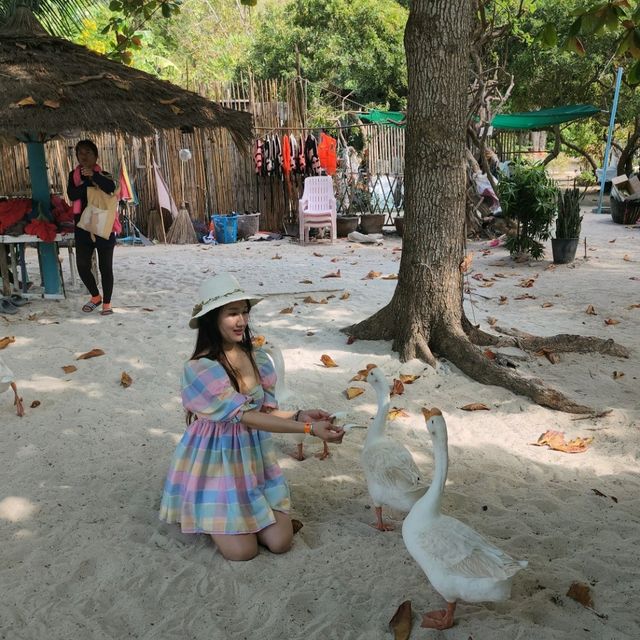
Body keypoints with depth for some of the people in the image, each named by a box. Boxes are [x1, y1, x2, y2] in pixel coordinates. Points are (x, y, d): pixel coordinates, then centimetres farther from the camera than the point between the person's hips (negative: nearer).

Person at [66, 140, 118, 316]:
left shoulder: (103, 174, 0)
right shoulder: (73, 175, 7)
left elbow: (111, 188, -22)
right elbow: (72, 195, -11)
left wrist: (93, 176, -33)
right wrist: (89, 182, -20)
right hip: (83, 226, 3)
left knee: (105, 266, 0)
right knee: (82, 265, 3)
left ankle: (107, 303, 12)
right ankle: (96, 297, 25)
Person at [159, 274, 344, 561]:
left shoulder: (256, 358, -4)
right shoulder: (200, 369, -23)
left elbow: (265, 410, 1)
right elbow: (246, 416, -27)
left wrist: (299, 415, -21)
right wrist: (308, 428, -33)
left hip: (254, 456, 5)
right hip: (217, 460, -5)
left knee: (280, 541, -2)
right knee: (242, 551, -8)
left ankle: (234, 515, 25)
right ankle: (212, 517, 22)